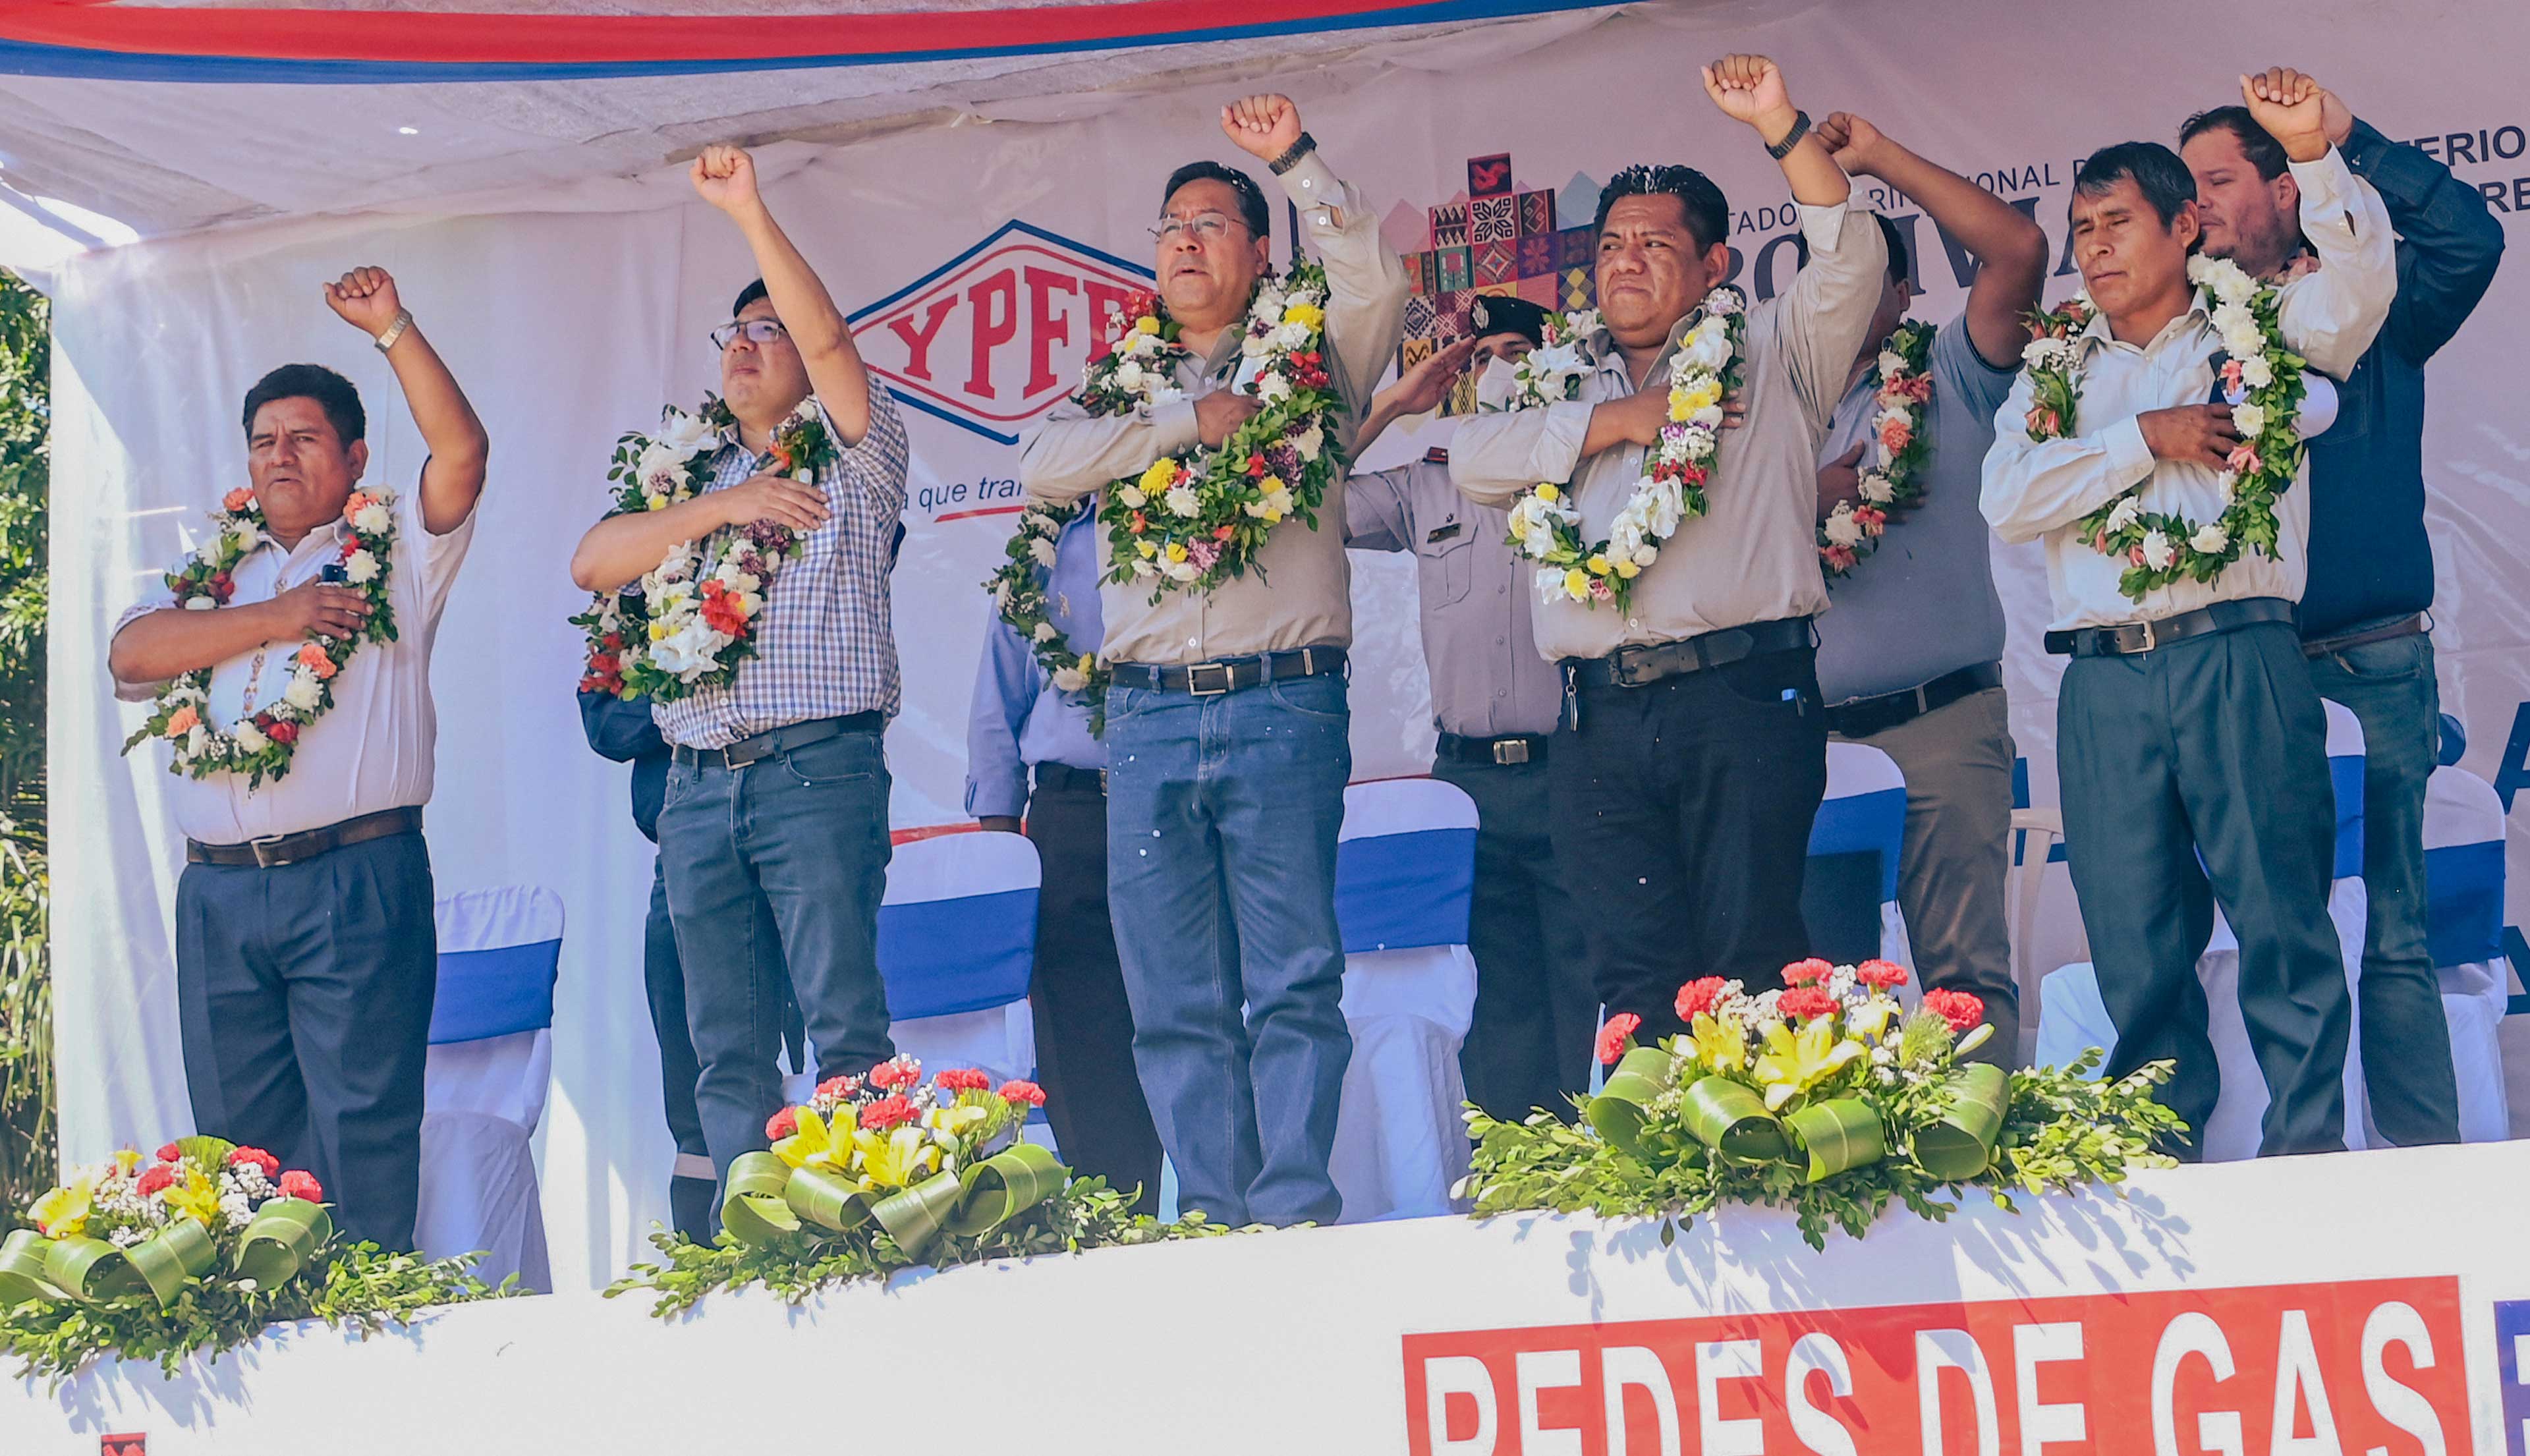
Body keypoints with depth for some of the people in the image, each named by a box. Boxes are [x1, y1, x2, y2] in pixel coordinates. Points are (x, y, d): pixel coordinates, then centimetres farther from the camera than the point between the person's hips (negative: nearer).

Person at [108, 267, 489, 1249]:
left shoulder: (396, 551, 10)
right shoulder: (212, 571, 20)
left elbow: (462, 451, -7)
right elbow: (130, 655, 3)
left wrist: (391, 327, -10)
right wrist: (273, 619, -6)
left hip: (357, 881, -4)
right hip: (219, 893, 5)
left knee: (360, 1130, -9)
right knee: (236, 1133, 6)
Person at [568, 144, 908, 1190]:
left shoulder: (853, 457, 8)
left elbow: (829, 338, -10)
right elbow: (592, 563, 6)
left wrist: (751, 212, -14)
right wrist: (724, 507, -4)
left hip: (818, 767, -5)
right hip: (698, 782, 5)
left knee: (843, 1019, -11)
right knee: (726, 1050, 2)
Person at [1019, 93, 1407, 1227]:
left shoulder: (1308, 365, 13)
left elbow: (1375, 284, -6)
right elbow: (1044, 466, 2)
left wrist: (1295, 160, -4)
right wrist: (1187, 423, -4)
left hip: (1283, 705, -3)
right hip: (1146, 717, 3)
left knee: (1294, 981, -7)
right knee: (1175, 998, 0)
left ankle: (1295, 1213, -7)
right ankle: (1214, 1220, 2)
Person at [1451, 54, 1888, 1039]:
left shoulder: (1768, 355, 15)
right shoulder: (1565, 385, 25)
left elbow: (1850, 263, 0)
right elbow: (1472, 462, 9)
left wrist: (1780, 126, -8)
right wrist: (1612, 422, 0)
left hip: (1742, 694, -3)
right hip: (1600, 716, 3)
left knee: (1750, 960, -8)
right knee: (1637, 976, -2)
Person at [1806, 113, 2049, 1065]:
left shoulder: (1945, 381, 9)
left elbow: (2017, 249, -5)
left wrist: (1882, 157, -2)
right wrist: (1802, 500, -8)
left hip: (1939, 726, -3)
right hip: (1803, 732, 3)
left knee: (1964, 968, -6)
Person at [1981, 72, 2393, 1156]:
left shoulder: (2261, 329, 12)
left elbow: (2360, 285, -8)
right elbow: (2008, 498, 4)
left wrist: (2313, 156, -21)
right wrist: (2148, 440, -3)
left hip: (2236, 661, -3)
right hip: (2105, 681, 3)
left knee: (2282, 920, -6)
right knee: (2136, 945, 3)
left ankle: (2308, 1156, -3)